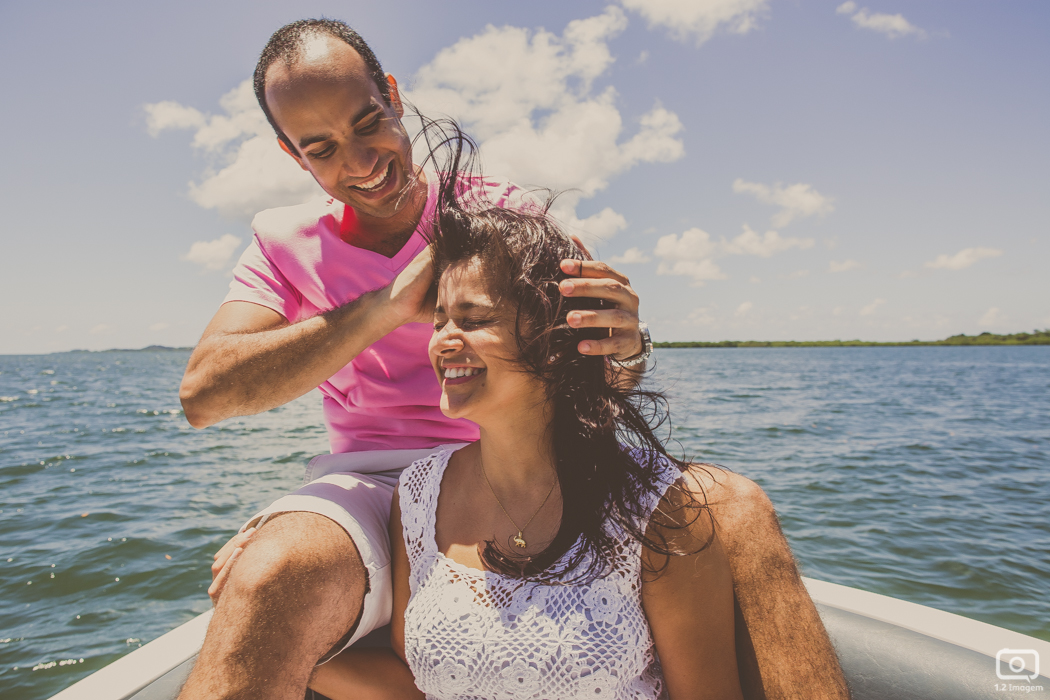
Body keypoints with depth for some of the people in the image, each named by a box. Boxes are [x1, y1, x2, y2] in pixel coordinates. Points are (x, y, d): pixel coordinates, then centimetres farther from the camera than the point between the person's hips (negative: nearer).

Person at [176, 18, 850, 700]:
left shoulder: (502, 207, 5)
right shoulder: (285, 244, 5)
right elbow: (203, 393, -10)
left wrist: (625, 342, -25)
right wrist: (389, 305, -19)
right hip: (376, 482, -1)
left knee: (738, 511, -17)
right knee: (270, 578, -38)